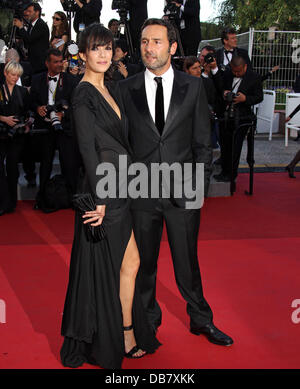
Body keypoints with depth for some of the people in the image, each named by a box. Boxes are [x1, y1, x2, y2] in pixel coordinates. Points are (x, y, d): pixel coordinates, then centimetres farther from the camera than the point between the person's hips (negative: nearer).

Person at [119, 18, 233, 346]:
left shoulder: (193, 87, 2)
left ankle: (201, 320, 30)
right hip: (141, 193, 1)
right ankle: (148, 321, 32)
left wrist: (201, 185, -2)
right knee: (144, 262, 12)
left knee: (187, 261, 10)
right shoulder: (125, 89, 2)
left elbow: (203, 142, 4)